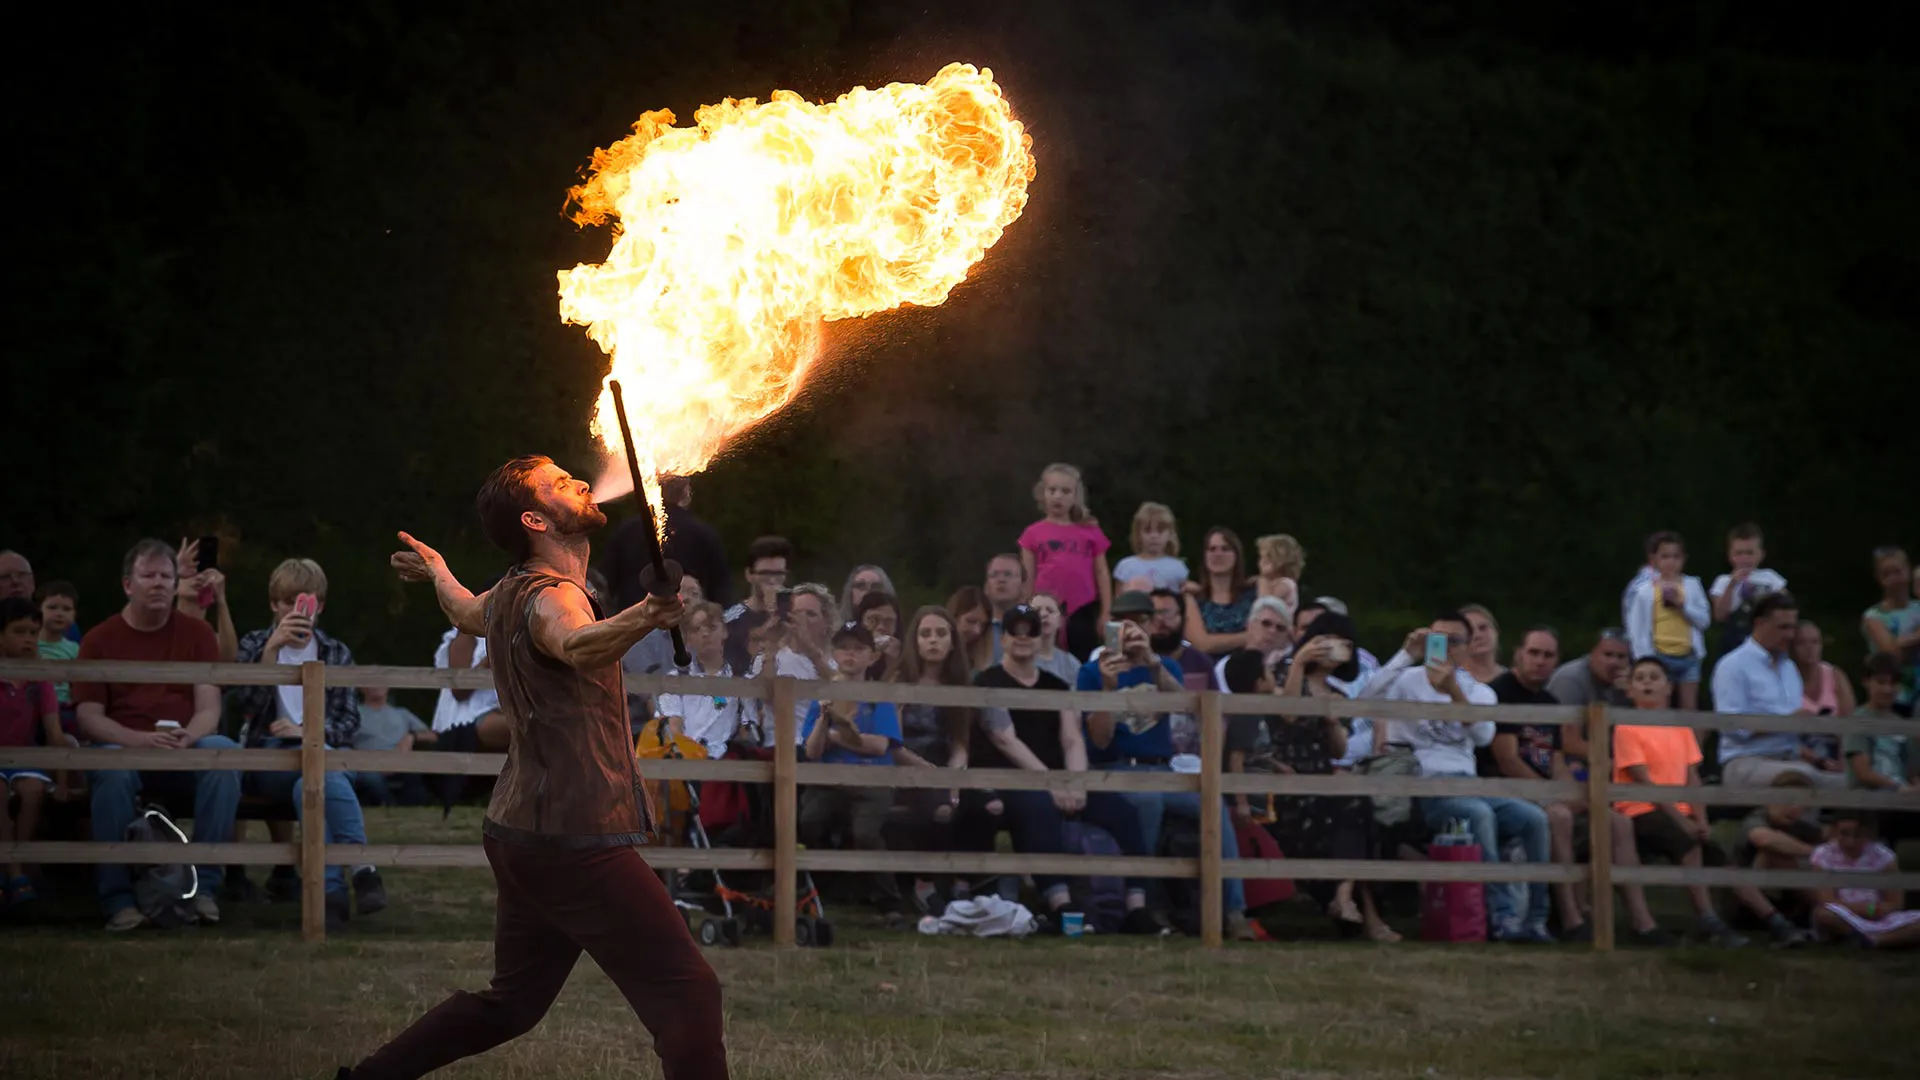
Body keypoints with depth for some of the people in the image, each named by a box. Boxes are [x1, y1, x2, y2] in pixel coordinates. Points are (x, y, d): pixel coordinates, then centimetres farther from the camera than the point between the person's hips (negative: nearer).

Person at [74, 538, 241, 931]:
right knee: (112, 767, -38)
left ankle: (204, 886, -28)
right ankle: (118, 899, -33)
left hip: (185, 749, 1)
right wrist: (139, 739, -22)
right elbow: (88, 717, -2)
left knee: (225, 751, -32)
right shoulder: (100, 640, 8)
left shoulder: (196, 633, 11)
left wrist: (186, 737, -22)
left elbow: (209, 708, 2)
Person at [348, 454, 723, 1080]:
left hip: (525, 835, 10)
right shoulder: (551, 597, -16)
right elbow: (578, 645, -42)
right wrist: (643, 619, -63)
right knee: (689, 994, -15)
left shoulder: (509, 594, 14)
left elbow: (468, 613, 40)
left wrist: (437, 572, 63)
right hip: (577, 841, -10)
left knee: (511, 1003, 22)